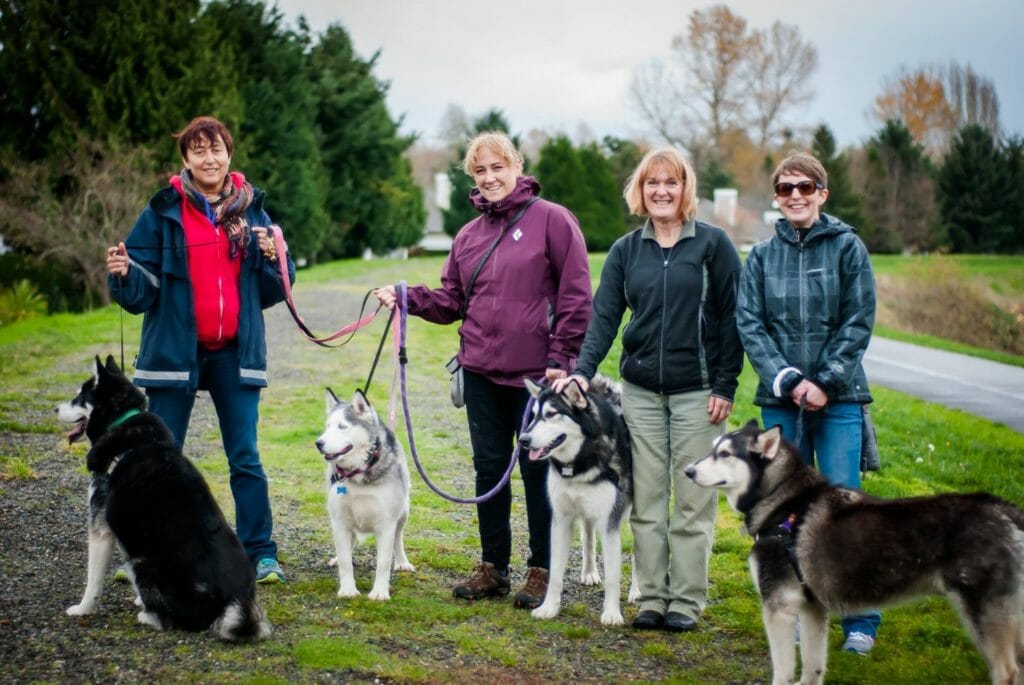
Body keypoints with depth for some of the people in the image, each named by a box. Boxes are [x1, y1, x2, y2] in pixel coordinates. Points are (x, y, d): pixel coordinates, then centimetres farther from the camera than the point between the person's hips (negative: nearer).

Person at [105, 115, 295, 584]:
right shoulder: (163, 212, -1)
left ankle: (260, 554, 9)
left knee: (245, 457, 3)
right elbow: (143, 291, -3)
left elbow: (273, 291, 9)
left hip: (235, 353, 1)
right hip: (175, 351, -1)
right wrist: (122, 274, -23)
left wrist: (273, 259, -11)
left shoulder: (252, 211, 6)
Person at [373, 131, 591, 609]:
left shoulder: (552, 220, -5)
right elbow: (452, 301, 13)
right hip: (482, 372, 6)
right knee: (489, 469, 11)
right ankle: (493, 569, 22)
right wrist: (407, 298, -3)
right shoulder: (470, 234, 13)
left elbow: (576, 295, -8)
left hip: (536, 373, -6)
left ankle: (541, 571, 16)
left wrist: (562, 358, -13)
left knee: (537, 471, 4)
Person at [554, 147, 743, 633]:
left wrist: (725, 386, -8)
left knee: (693, 501, 1)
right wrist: (583, 370, -12)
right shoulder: (626, 250, 8)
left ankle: (687, 600, 10)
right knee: (646, 500, 6)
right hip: (641, 391, 3)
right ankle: (651, 597, 14)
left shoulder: (713, 244, -2)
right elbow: (604, 315, 2)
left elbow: (732, 318, -3)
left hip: (697, 391, -3)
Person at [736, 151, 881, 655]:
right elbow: (748, 324, 1)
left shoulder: (847, 248, 1)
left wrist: (826, 382, -11)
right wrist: (785, 379, -11)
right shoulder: (762, 256, 7)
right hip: (780, 399, 2)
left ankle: (861, 622, 4)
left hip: (838, 399, -2)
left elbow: (858, 323, -2)